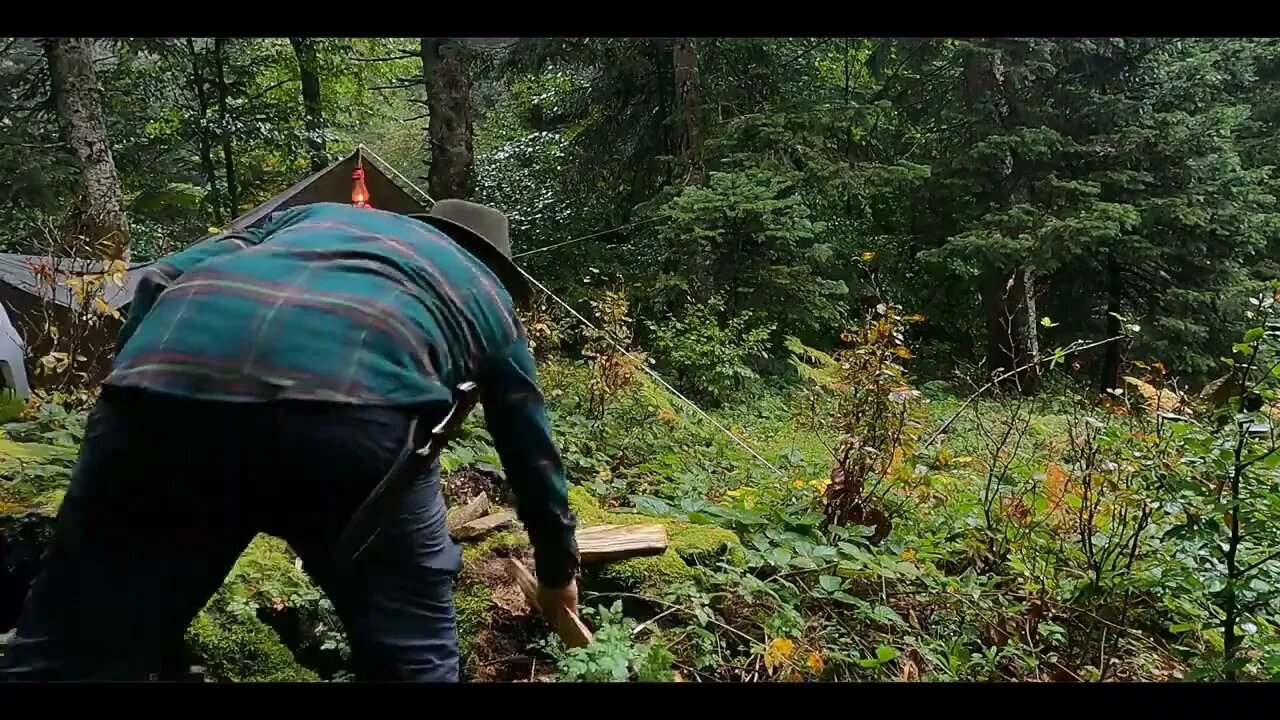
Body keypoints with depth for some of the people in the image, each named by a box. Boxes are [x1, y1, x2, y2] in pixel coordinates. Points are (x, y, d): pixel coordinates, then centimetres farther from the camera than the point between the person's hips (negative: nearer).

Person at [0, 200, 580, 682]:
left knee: (72, 651, 16)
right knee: (410, 654, 18)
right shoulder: (488, 294, 34)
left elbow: (161, 280, 27)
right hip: (348, 400, -3)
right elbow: (531, 453, 42)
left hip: (162, 376, 4)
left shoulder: (316, 214, 40)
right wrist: (557, 573, 55)